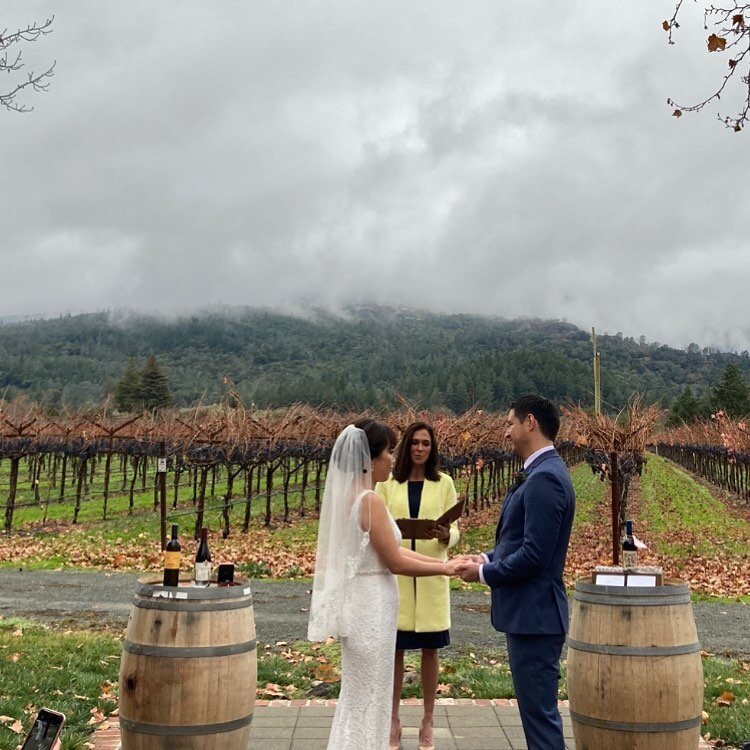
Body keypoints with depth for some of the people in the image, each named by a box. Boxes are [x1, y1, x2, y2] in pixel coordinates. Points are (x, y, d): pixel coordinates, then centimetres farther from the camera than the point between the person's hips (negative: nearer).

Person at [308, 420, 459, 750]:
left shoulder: (347, 494, 8)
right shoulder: (369, 501, -20)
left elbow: (390, 550, 11)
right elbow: (396, 563, -17)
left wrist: (442, 561, 9)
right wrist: (444, 569, -5)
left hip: (358, 602, 9)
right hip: (370, 606, -9)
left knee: (357, 697, 21)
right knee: (367, 700, 5)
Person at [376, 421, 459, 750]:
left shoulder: (444, 483, 4)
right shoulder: (387, 482, 3)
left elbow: (454, 530, 2)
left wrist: (445, 536, -20)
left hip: (431, 576, 0)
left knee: (430, 649, 6)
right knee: (394, 648, 5)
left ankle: (427, 723, 20)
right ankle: (393, 721, 19)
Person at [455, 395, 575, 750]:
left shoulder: (544, 478, -20)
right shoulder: (540, 473, 12)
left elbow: (534, 555, -24)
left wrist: (484, 573, -12)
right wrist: (487, 558, 6)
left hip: (534, 613, -11)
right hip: (529, 611, 11)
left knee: (539, 712, -1)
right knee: (537, 709, 19)